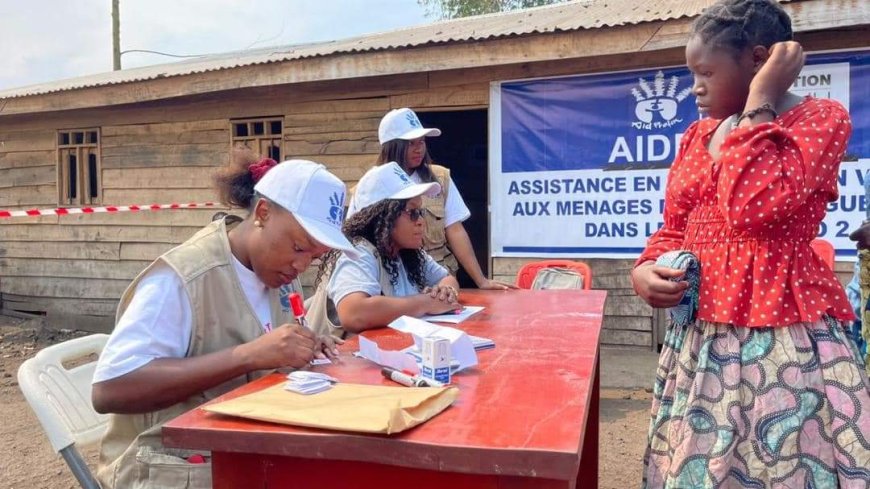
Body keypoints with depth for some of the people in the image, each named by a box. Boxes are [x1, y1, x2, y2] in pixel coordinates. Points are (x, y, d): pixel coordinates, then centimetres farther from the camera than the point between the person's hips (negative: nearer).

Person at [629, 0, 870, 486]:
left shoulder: (821, 118, -6)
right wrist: (646, 270, -3)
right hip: (699, 337, 6)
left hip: (783, 338, -6)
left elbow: (752, 208, -24)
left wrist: (758, 104, -14)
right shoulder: (697, 135, 12)